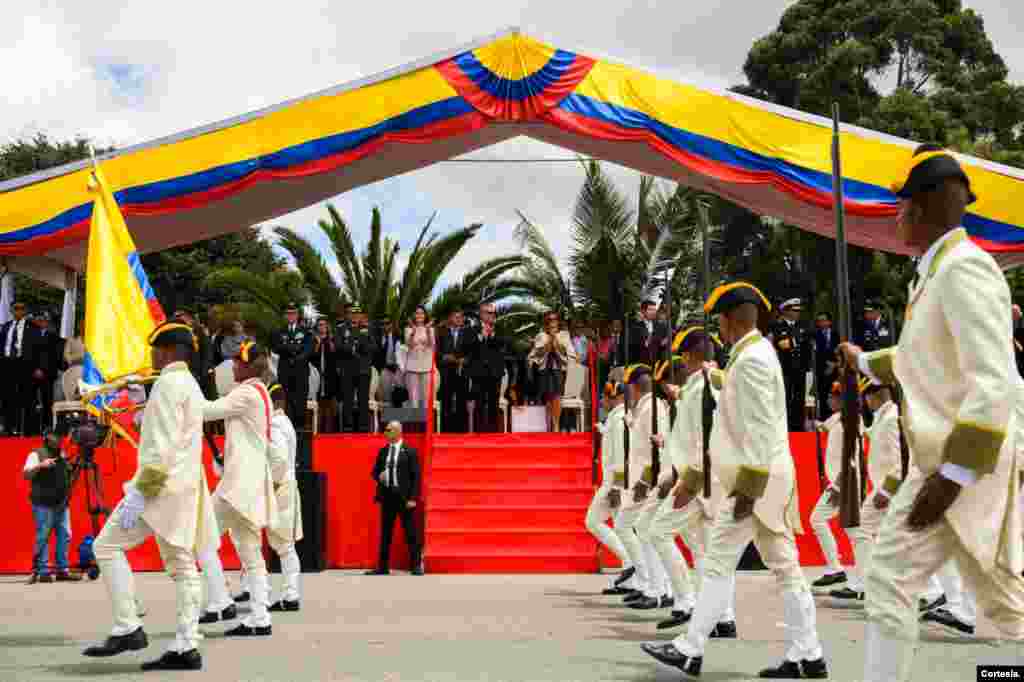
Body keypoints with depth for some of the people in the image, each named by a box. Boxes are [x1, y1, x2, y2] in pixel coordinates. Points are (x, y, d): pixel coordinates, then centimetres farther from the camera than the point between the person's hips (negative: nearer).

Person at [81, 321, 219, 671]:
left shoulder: (169, 383, -11)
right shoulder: (190, 384, 20)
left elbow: (162, 445, -20)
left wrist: (139, 493, -21)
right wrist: (140, 482, 24)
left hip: (165, 485, -10)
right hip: (183, 486, 10)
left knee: (107, 546, -6)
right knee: (182, 565, 5)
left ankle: (127, 629, -7)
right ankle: (186, 647, 4)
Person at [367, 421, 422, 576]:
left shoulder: (409, 451, -3)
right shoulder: (383, 451, 12)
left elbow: (415, 476, -5)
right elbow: (375, 471, 18)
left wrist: (413, 498, -12)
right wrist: (378, 476, -6)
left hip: (403, 495, -5)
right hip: (387, 494, 5)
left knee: (410, 532, -1)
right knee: (385, 533, 8)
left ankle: (416, 566, 4)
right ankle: (383, 567, 13)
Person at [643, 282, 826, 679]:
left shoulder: (751, 359, -16)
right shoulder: (758, 353, 17)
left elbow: (760, 429, -21)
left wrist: (748, 488, -22)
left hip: (757, 477, -10)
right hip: (766, 476, 10)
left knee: (718, 563, -4)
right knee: (784, 566, 9)